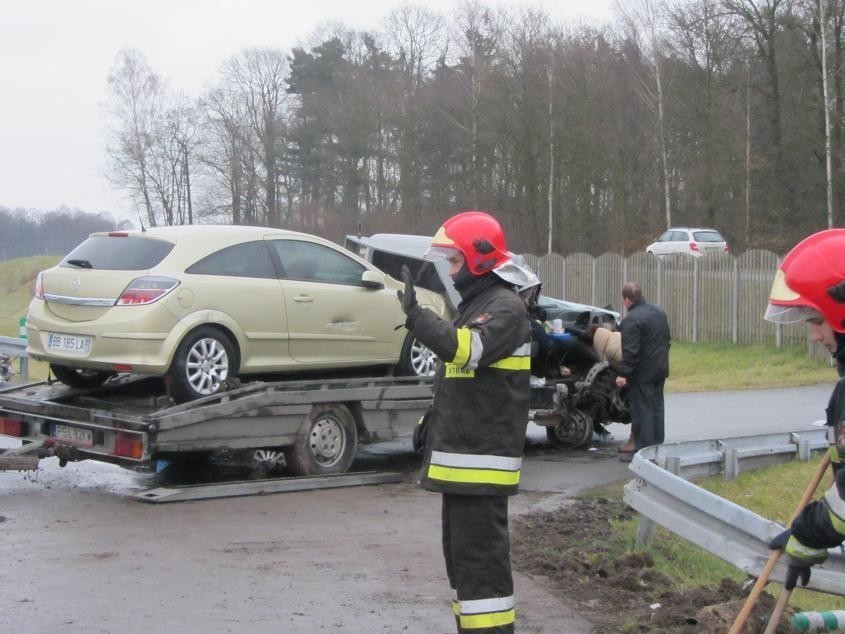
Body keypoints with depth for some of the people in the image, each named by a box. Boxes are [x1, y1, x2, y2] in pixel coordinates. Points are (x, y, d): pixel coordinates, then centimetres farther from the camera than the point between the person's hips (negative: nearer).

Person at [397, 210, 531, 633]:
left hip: (482, 458, -10)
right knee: (460, 553, 16)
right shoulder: (474, 304, 20)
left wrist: (415, 316, -34)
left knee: (481, 554, -10)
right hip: (461, 455, 10)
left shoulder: (506, 306, -12)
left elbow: (467, 349, -30)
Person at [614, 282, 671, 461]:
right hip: (660, 369, 9)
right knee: (656, 408, 15)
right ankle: (657, 445, 21)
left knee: (642, 411, -4)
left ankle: (642, 450, -2)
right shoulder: (658, 312, 9)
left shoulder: (631, 320, -21)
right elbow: (667, 339, 18)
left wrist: (623, 373, -24)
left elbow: (630, 351, -26)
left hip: (642, 374, -9)